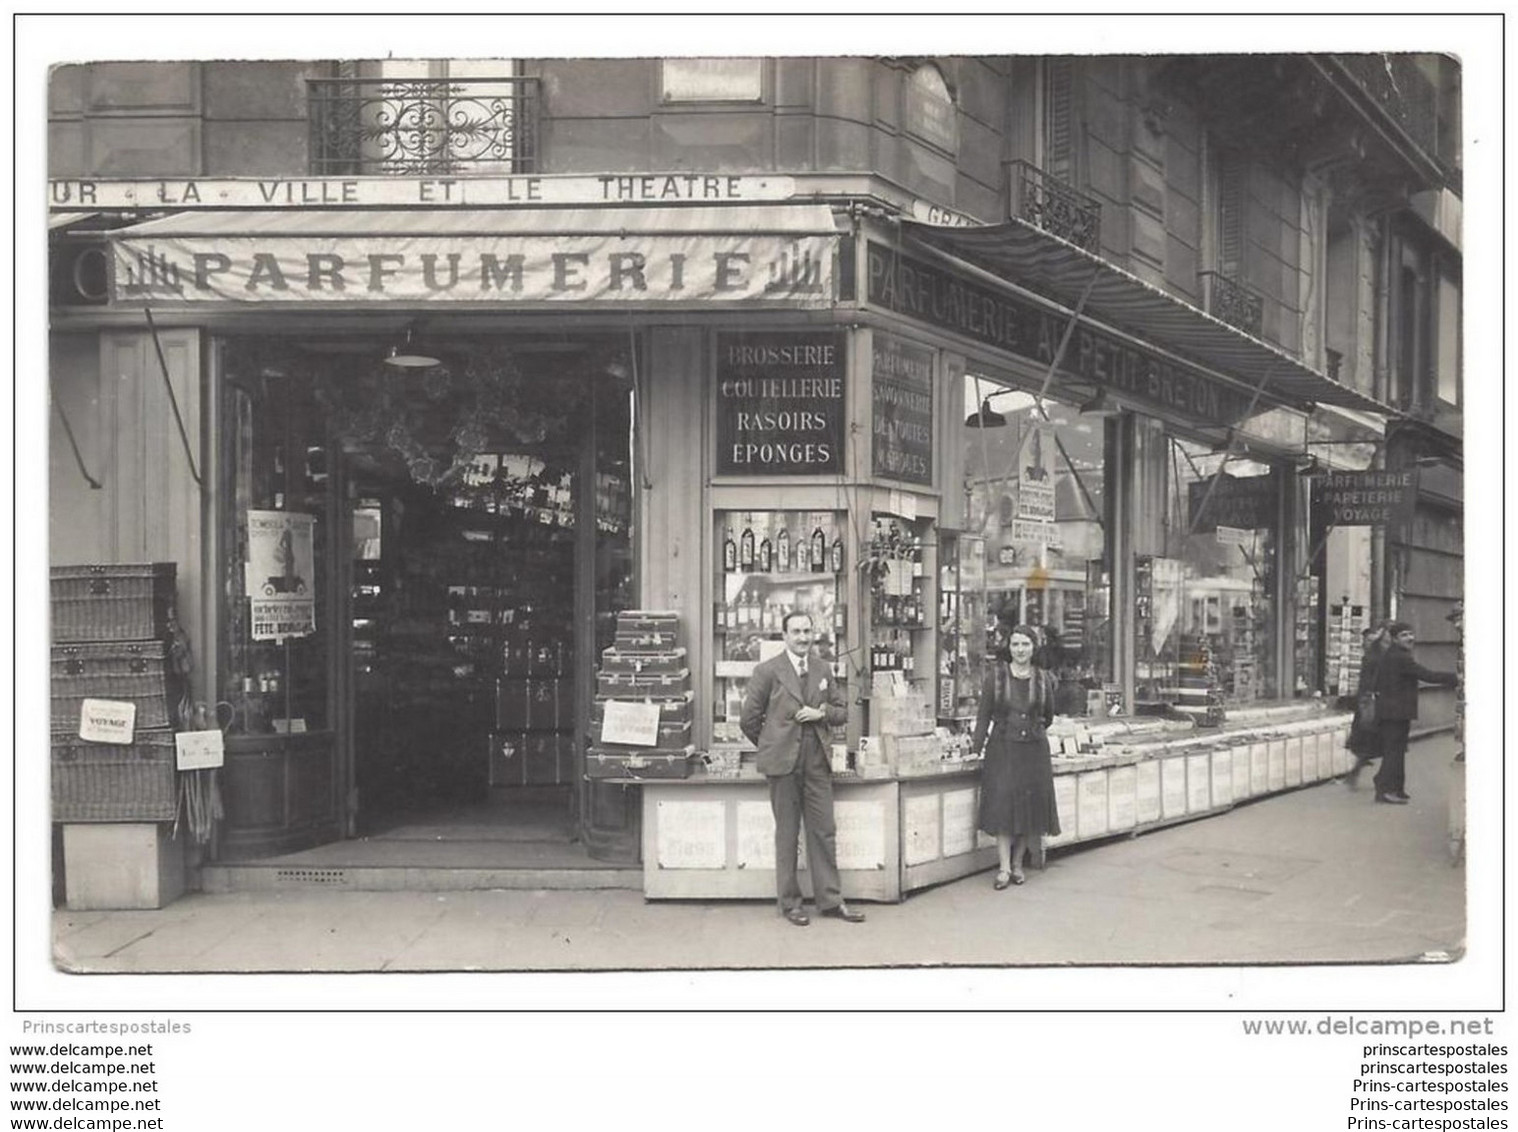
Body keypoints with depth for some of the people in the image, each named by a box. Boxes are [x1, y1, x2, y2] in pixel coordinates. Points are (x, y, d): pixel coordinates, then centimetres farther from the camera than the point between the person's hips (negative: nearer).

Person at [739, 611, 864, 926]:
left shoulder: (823, 670, 11)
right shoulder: (767, 671, -2)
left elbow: (842, 711, 16)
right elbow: (749, 719, 1)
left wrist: (821, 713, -4)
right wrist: (771, 747, 7)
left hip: (816, 761, 4)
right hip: (783, 762, -3)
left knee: (824, 831, 4)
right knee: (787, 834, 3)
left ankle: (830, 900, 12)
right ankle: (790, 902, 12)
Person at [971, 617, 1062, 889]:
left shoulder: (1043, 678, 5)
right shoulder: (995, 675, 0)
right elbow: (984, 713, 0)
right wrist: (977, 743, -7)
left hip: (1034, 750, 2)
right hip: (1002, 749, -2)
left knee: (1030, 805, 3)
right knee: (1003, 805, -7)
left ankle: (1017, 864, 15)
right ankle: (1004, 868, -7)